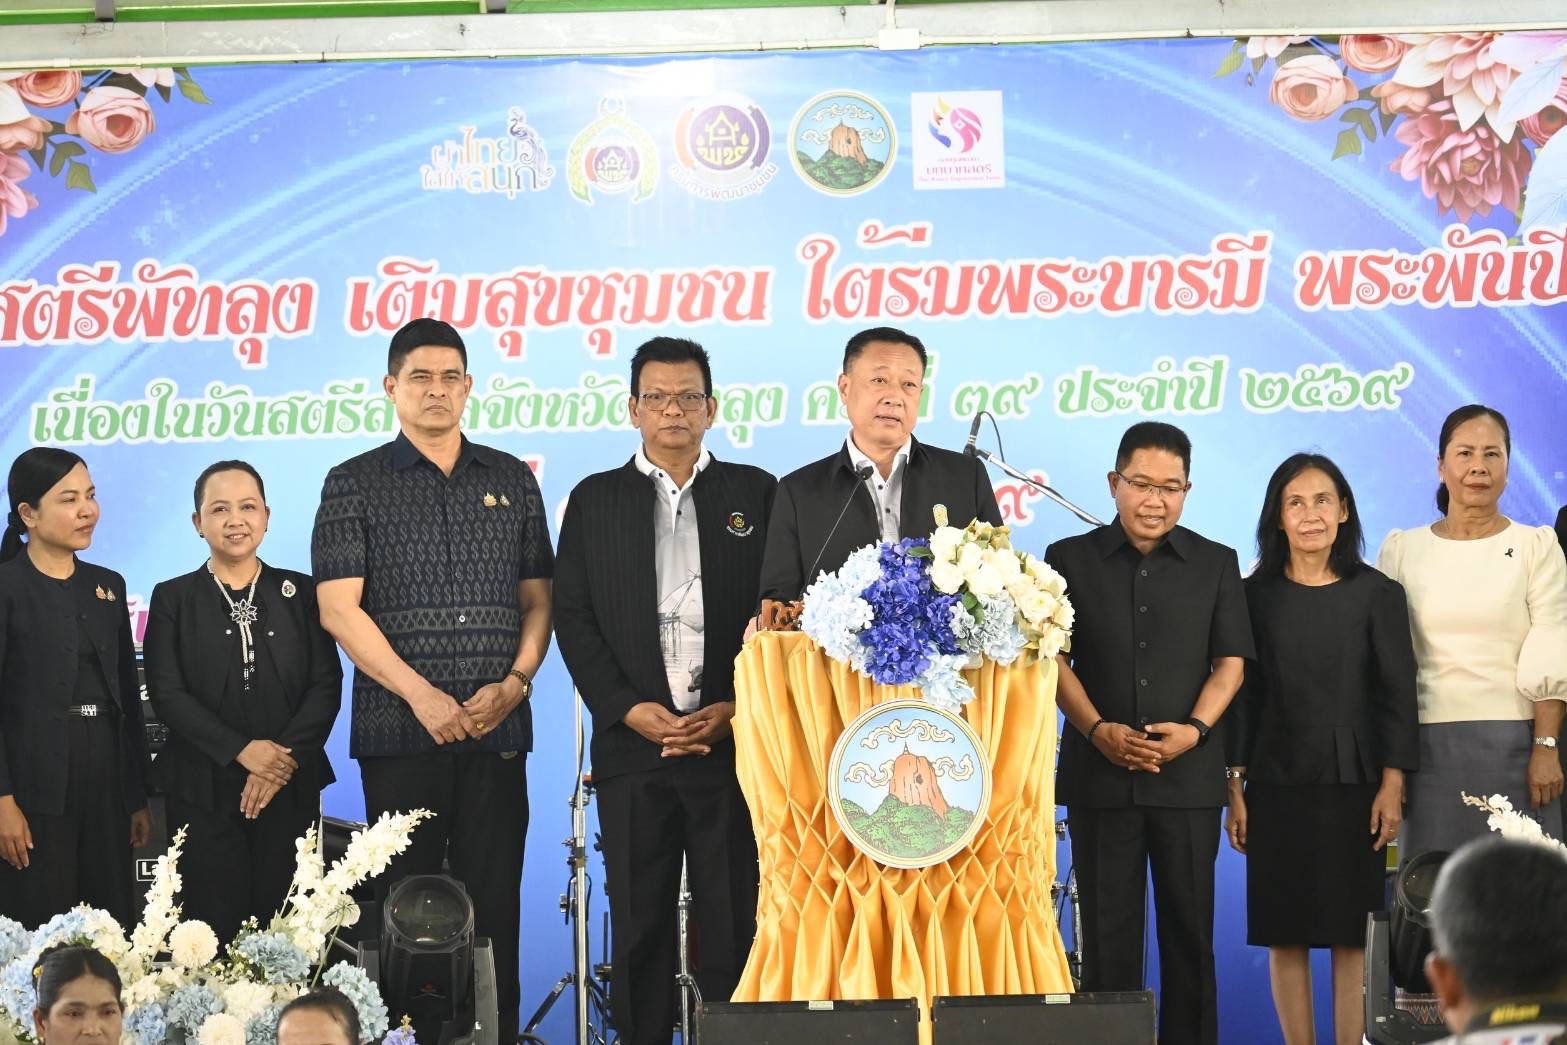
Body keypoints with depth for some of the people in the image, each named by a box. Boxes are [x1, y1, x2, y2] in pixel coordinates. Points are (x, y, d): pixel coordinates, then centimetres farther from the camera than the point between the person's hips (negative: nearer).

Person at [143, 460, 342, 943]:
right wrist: (241, 750, -14)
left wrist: (286, 758, -13)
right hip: (204, 790, -1)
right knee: (214, 927, -2)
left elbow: (327, 686, 1)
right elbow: (167, 692, -4)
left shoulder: (301, 592, 9)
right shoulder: (173, 598, 6)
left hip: (291, 788, 1)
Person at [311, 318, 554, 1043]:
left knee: (494, 899, 2)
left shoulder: (512, 480, 12)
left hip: (497, 729, 2)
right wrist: (421, 695, -12)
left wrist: (517, 681, -6)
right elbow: (338, 609, -5)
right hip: (399, 729, -2)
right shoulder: (354, 485, 3)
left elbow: (537, 598, 12)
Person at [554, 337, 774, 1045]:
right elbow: (573, 617, 5)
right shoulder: (594, 500, 11)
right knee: (639, 926, 4)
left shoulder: (754, 494, 10)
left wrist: (736, 708, -7)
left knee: (734, 924, -1)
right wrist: (628, 708, -7)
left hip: (733, 741, -1)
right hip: (633, 744, 1)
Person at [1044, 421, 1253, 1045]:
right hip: (1099, 771, 0)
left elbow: (1229, 661, 5)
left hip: (1189, 774, 1)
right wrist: (1097, 729, -11)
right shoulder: (1071, 560, 7)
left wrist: (1195, 728, -11)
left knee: (1189, 926, 2)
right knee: (1107, 929, 2)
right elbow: (1053, 659, 3)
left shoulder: (1215, 564, 10)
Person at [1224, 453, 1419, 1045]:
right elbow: (1242, 694, 5)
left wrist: (1392, 785, -7)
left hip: (1353, 785, -1)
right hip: (1278, 785, 1)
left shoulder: (1377, 594, 1)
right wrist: (1235, 789, 0)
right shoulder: (1256, 595, 4)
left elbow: (1397, 694, 0)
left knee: (1350, 934, 1)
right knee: (1285, 934, 3)